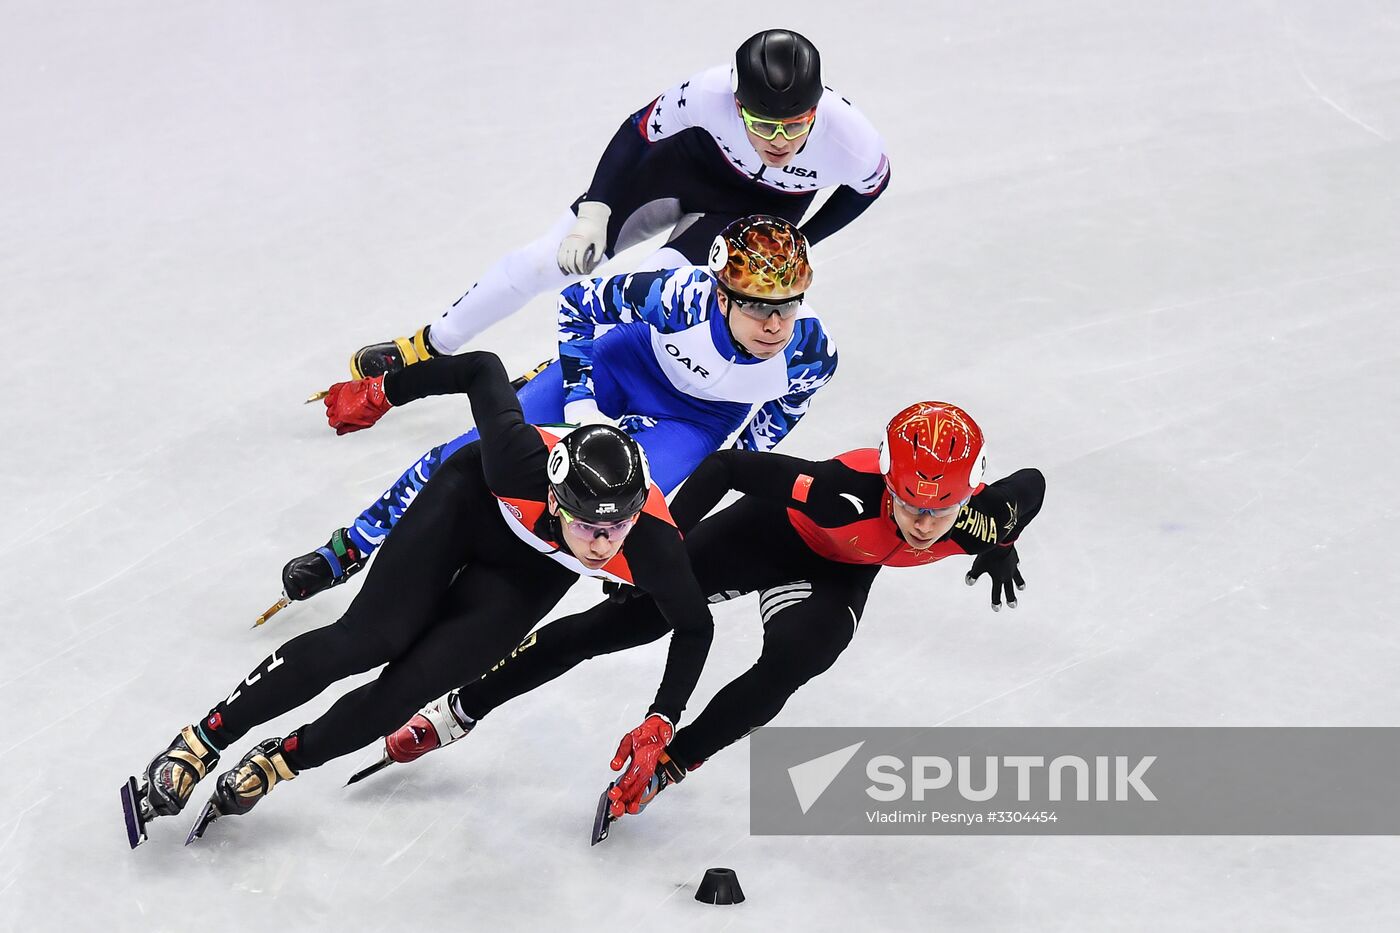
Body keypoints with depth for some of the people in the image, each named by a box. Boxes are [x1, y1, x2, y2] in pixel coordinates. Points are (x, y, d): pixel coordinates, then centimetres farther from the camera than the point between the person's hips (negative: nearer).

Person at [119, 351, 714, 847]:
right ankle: (199, 744, -5)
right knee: (369, 639, -16)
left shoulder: (651, 545, -38)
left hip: (527, 573, 1)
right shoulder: (521, 462, -42)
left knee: (412, 684, -12)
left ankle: (274, 765, 9)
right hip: (470, 504, -1)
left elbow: (695, 627, -16)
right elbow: (484, 369, -22)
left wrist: (660, 724, -21)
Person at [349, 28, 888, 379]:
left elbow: (871, 185, -10)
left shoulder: (850, 140, -36)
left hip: (759, 208, 0)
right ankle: (429, 348, 19)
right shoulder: (711, 94, -39)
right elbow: (641, 130, -18)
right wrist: (595, 211, -22)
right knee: (550, 261, -1)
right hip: (688, 162, 0)